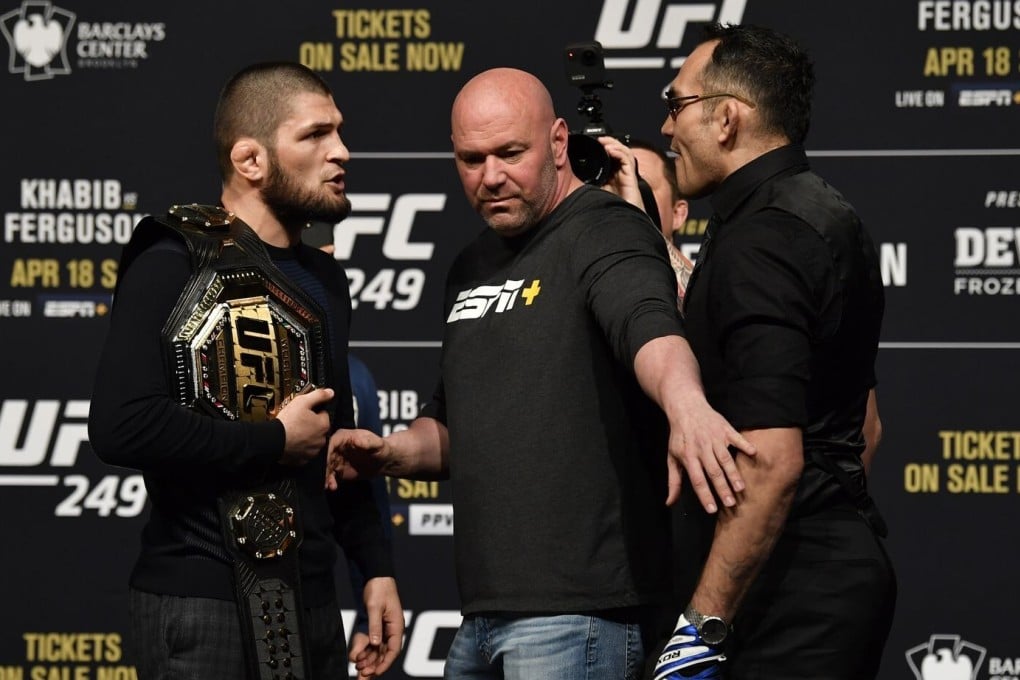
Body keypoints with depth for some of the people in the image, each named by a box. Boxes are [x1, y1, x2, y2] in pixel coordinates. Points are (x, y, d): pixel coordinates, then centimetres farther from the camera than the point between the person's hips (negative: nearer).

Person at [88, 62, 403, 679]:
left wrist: (376, 567, 18)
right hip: (204, 605, -8)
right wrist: (277, 439, -14)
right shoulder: (175, 265, -10)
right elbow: (122, 427, -23)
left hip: (311, 600, 8)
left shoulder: (324, 280, 16)